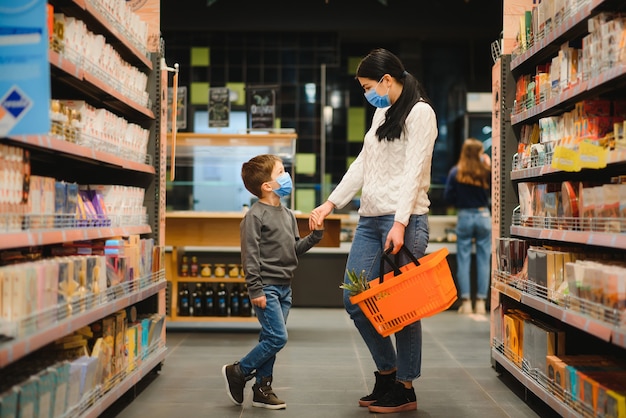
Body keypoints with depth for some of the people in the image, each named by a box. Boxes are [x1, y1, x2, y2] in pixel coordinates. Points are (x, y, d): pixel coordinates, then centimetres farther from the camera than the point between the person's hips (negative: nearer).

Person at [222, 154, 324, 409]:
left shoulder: (287, 214, 13)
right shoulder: (255, 215, -12)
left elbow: (295, 249, 18)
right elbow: (250, 254, -15)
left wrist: (316, 235, 3)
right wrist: (255, 290, -18)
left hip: (284, 287, 8)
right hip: (266, 287, -8)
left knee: (270, 339, 11)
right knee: (277, 338, -11)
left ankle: (262, 389, 19)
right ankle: (237, 372, 6)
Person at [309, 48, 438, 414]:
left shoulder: (420, 112, -4)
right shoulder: (382, 113, 21)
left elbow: (413, 171, -13)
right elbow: (363, 164, 23)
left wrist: (400, 223, -21)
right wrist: (331, 203, 16)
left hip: (404, 220, -8)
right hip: (370, 219, 9)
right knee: (355, 299, 6)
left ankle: (405, 390, 10)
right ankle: (387, 373, 21)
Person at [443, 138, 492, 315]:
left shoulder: (455, 172, -6)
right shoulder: (486, 172, -8)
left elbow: (448, 197, -3)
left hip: (464, 217, 0)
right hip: (483, 216, 0)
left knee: (463, 260, 6)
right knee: (483, 260, 7)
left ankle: (466, 302, 5)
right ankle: (481, 301, 8)